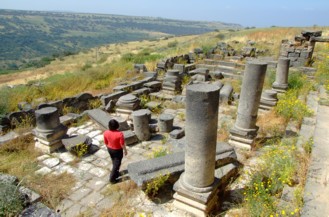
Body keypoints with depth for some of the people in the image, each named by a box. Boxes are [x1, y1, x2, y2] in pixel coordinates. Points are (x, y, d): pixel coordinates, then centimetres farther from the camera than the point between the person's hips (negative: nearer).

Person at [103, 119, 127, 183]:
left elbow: (106, 143, -3)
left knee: (114, 162, 26)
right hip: (118, 150, -5)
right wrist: (125, 150, -3)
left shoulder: (106, 133, -18)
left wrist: (108, 148, 15)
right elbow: (122, 144, -21)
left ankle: (116, 173, 45)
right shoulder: (119, 134, -31)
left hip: (110, 149, 5)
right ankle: (112, 178, 21)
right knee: (117, 164, 13)